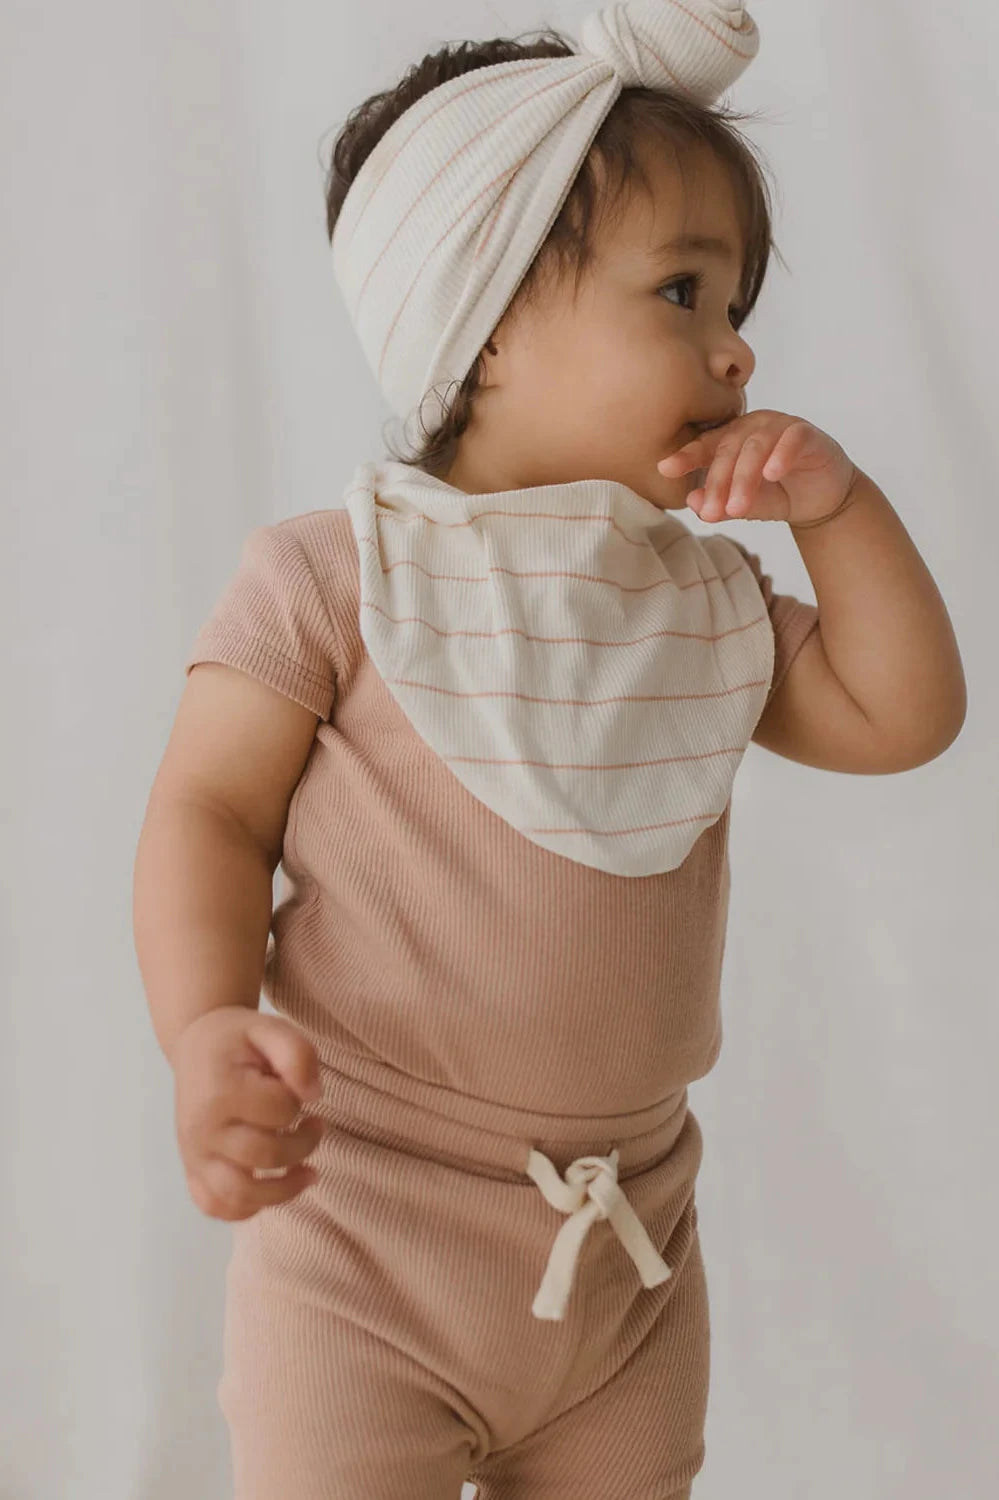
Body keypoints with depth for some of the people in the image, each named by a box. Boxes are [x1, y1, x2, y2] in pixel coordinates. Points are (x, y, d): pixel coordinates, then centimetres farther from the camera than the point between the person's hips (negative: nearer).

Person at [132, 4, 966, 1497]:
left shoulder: (710, 602, 8)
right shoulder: (339, 573, -9)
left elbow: (900, 714, 8)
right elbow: (209, 811, -11)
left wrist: (840, 506, -2)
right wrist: (210, 1027, -29)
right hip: (363, 1236, -5)